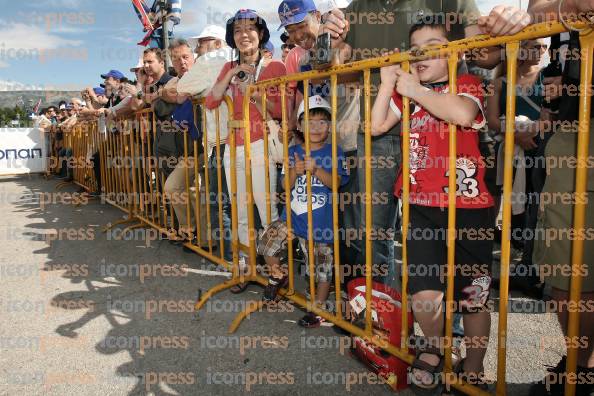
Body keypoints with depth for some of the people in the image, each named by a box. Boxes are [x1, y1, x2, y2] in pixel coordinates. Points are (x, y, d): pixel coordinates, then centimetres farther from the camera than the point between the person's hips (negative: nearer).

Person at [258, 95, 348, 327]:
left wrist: (316, 170, -29)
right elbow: (287, 185, 3)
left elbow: (335, 183, -14)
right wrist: (294, 172, -18)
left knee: (322, 268, 6)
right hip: (293, 215, 4)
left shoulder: (334, 152, -4)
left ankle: (319, 308, 28)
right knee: (266, 244, -3)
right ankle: (278, 276, 27)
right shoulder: (293, 152, 6)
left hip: (321, 222, -3)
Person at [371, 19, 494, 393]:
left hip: (468, 207, -2)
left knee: (474, 295, 9)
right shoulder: (409, 90, 14)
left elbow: (462, 114, -25)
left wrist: (415, 90, -15)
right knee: (424, 294, -8)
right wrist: (388, 82, 1)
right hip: (422, 207, 3)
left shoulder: (467, 82, -1)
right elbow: (377, 126, 4)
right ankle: (433, 346, 24)